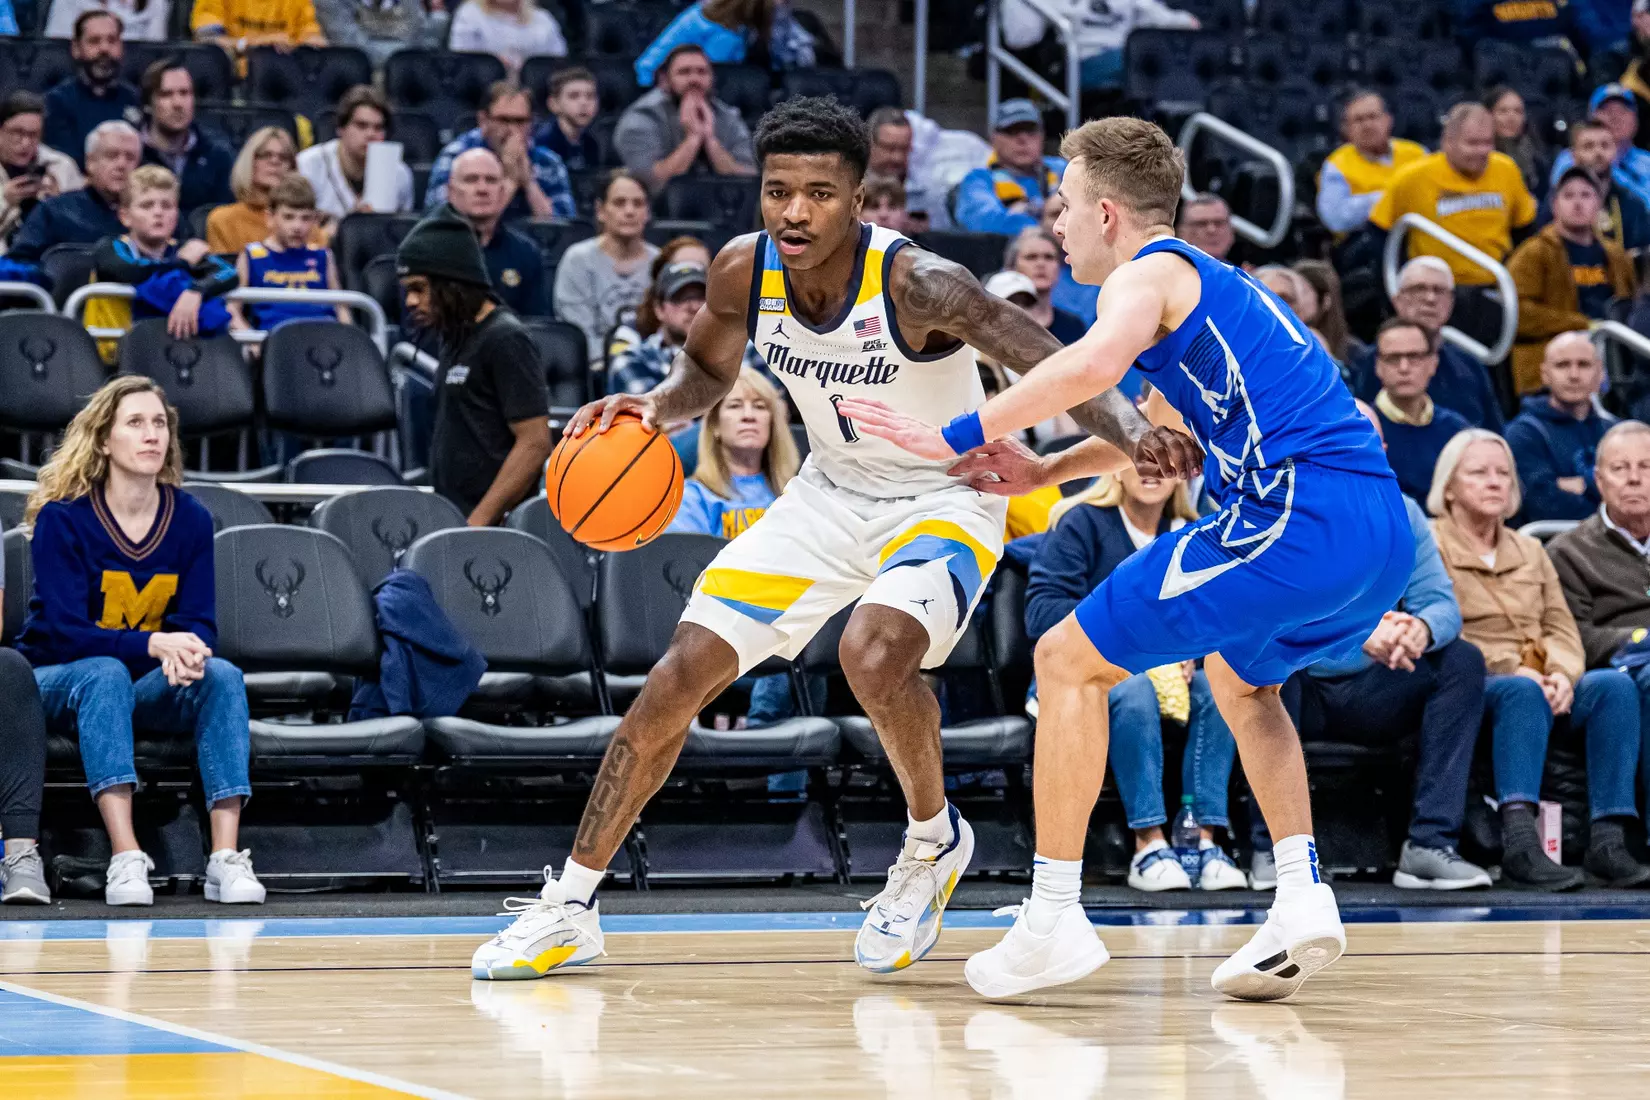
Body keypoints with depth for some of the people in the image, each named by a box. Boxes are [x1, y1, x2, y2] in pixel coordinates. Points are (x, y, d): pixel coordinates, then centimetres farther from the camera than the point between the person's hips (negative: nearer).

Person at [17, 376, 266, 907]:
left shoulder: (191, 519, -1)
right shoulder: (62, 518, -13)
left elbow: (201, 624, -4)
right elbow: (64, 633, -20)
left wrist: (187, 649, -31)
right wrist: (154, 645, -35)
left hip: (147, 686, 3)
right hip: (56, 682, -3)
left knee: (223, 675, -26)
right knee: (105, 673, -37)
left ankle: (226, 858, -37)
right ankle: (125, 859, -48)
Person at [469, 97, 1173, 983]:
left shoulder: (917, 284, -30)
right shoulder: (744, 270, -14)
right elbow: (708, 370, 7)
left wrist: (1131, 433, -54)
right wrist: (656, 405, -15)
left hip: (944, 500, -5)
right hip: (830, 493, 6)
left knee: (873, 656, -33)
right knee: (679, 677, -2)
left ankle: (934, 843, -2)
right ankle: (567, 908, 10)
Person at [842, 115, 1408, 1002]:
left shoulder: (1149, 273, 1)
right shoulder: (1210, 282, 29)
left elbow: (1092, 366, -23)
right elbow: (1161, 426, 45)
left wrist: (957, 436, -16)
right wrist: (1046, 472, 36)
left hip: (1292, 516, -9)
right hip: (1383, 534, 9)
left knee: (1069, 661, 3)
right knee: (1240, 678, 34)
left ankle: (1053, 919, 1)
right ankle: (1303, 897, 17)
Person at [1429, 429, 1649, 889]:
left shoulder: (1531, 552, 26)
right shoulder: (1431, 545, 5)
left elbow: (1563, 629, 16)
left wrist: (1562, 674, -9)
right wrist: (1514, 671, -18)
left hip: (1539, 684, 6)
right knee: (1523, 692, -39)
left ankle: (1607, 839, -33)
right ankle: (1519, 842, -52)